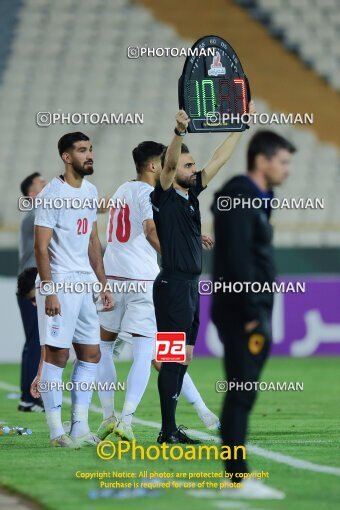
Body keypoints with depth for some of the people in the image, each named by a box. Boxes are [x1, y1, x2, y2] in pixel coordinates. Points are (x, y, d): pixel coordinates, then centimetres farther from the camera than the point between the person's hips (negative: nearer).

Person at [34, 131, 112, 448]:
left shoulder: (90, 192, 13)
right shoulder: (53, 194, -12)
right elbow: (41, 247, -15)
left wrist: (103, 284, 17)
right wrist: (49, 291, -20)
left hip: (85, 284, 8)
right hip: (59, 286, -8)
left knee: (90, 354, 8)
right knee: (57, 354, -4)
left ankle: (80, 427, 14)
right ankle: (56, 431, -1)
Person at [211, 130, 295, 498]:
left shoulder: (254, 199, 19)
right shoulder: (240, 198, -11)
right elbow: (238, 259, -19)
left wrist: (260, 313, 16)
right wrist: (254, 313, -21)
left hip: (249, 313, 10)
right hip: (242, 313, -10)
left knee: (241, 397, 9)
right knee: (240, 396, -10)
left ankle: (238, 477, 10)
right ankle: (239, 479, -10)